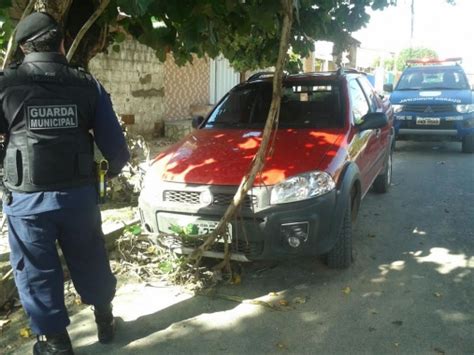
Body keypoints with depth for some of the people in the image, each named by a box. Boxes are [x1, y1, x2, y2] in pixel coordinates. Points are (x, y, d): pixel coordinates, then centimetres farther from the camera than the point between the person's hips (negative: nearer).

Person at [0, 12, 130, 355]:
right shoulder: (87, 84, -1)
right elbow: (115, 144, -2)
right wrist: (114, 168, 19)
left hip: (28, 200, -2)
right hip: (79, 194, 3)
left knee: (37, 274, 14)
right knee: (91, 262, 21)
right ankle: (105, 322, 38)